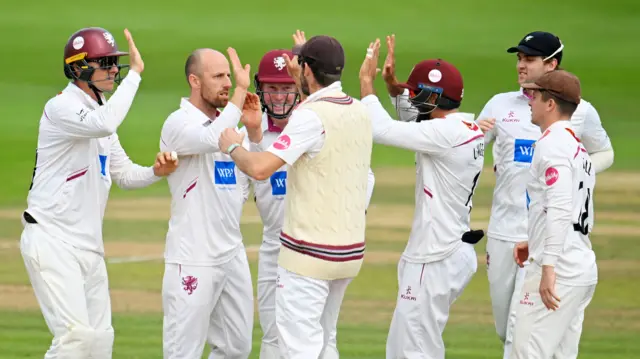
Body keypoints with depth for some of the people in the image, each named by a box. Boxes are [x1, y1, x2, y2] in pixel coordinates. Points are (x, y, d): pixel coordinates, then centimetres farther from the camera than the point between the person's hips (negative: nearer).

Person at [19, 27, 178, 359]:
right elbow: (104, 124, -34)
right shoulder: (61, 108, -13)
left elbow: (124, 174, 18)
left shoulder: (98, 112, 15)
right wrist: (135, 73, -27)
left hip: (89, 244, 9)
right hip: (52, 241, -9)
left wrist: (156, 171, -3)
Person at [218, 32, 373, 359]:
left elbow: (260, 168, -25)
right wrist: (301, 84, 37)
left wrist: (233, 147, -5)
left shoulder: (311, 116, -17)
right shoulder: (359, 112, 7)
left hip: (309, 253, -8)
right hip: (351, 249, 8)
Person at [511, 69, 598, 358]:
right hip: (584, 270, 10)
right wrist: (535, 245, 23)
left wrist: (549, 267, -27)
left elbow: (559, 210, -22)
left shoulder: (553, 142, -11)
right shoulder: (578, 147, 19)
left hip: (559, 270, -10)